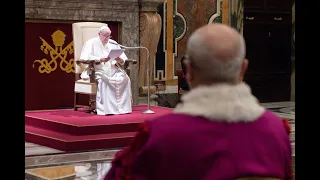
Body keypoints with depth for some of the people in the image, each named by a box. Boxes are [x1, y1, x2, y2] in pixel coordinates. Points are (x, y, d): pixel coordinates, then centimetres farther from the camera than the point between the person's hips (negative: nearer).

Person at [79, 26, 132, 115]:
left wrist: (120, 60, -16)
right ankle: (105, 109, -35)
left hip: (112, 71, 5)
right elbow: (85, 58, -14)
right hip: (97, 71, -4)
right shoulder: (91, 43, 3)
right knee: (103, 80, -36)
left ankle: (122, 107, -20)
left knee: (125, 78, -22)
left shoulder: (113, 44, 16)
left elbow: (123, 59, 11)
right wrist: (100, 59, -27)